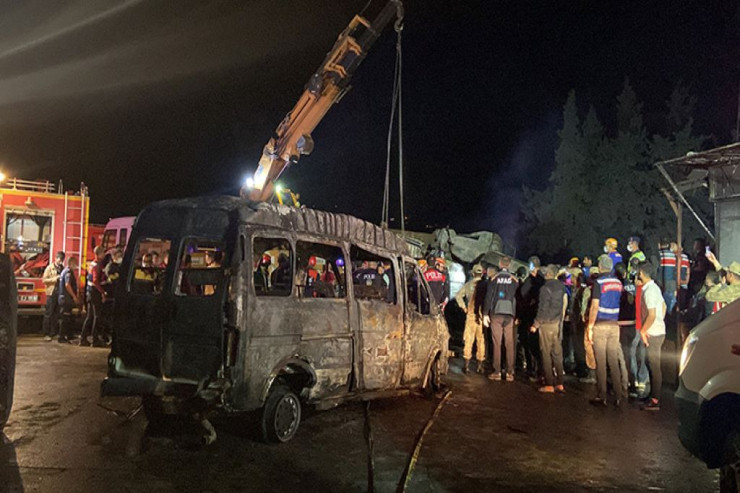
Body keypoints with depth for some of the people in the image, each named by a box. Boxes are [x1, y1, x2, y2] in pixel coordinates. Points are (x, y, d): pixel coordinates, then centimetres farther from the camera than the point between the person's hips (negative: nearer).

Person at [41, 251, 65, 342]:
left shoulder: (63, 268, 15)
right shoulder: (50, 267, 2)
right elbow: (44, 280, -5)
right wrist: (55, 278, -14)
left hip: (60, 293, 4)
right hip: (52, 293, -4)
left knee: (57, 314, 6)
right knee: (48, 314, -3)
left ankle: (53, 333, 13)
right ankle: (46, 334, 0)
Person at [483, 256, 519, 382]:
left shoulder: (494, 278, 0)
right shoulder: (514, 279, 3)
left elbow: (488, 297, -3)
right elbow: (518, 298, 7)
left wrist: (485, 314, 1)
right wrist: (518, 316, 15)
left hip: (496, 314, -1)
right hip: (510, 315, 1)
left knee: (497, 344, 2)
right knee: (510, 344, 4)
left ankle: (497, 372, 3)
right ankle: (509, 373, 4)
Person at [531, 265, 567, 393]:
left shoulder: (545, 288, -13)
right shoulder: (561, 287, 6)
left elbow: (543, 309, -14)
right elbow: (564, 303, 10)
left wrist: (535, 324, -8)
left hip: (547, 323, -6)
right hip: (558, 323, 6)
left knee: (546, 354, -1)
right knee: (557, 353, 10)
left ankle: (549, 385, 1)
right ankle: (560, 384, 13)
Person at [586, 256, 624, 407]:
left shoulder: (599, 283, -10)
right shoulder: (618, 283, 8)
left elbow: (594, 307, -13)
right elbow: (620, 303, 11)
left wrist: (589, 327, -9)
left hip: (600, 325, -5)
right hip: (614, 325, 5)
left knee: (601, 362, 0)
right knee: (614, 361, 10)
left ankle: (602, 397, 4)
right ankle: (618, 396, 12)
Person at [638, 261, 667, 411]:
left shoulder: (649, 291, -20)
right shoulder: (654, 287, 10)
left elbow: (652, 315, -24)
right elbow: (664, 306, 22)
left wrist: (643, 330, -14)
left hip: (653, 334, -9)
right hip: (658, 330, 9)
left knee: (654, 366, -3)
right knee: (653, 365, 17)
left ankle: (655, 401, 3)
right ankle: (655, 395, 26)